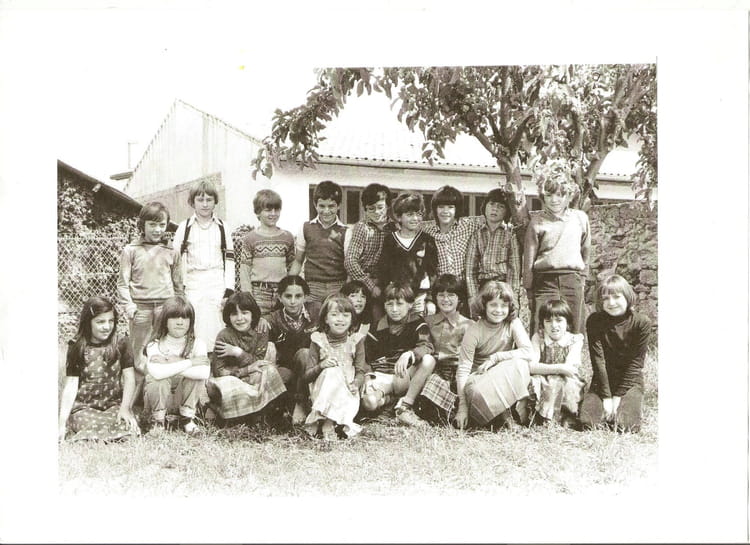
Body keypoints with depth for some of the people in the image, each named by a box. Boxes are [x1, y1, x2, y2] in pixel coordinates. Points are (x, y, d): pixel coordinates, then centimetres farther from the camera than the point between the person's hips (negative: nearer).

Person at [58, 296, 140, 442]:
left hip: (114, 404, 1)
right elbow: (71, 385, -5)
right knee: (93, 427, -31)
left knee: (128, 428, -29)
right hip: (83, 406, -1)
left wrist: (124, 408, -18)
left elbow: (129, 378, -2)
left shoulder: (121, 344, 2)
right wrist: (62, 423, -14)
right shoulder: (77, 348, -1)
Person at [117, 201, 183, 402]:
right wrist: (128, 304, -9)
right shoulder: (131, 250, 4)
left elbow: (178, 282, 16)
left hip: (165, 305, 1)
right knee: (139, 352, 4)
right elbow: (123, 281, 2)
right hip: (140, 306, -1)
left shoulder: (171, 252, 10)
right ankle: (136, 395, 11)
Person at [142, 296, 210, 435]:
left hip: (183, 396, 2)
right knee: (160, 381, -35)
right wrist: (189, 363, -32)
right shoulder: (155, 345, -17)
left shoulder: (197, 344, -11)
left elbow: (204, 372, -31)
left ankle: (187, 418, -7)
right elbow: (157, 373, -39)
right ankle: (157, 421, -6)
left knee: (197, 376, -27)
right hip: (159, 394, -2)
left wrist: (174, 364, -31)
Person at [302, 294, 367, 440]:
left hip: (347, 391, 1)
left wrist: (355, 384, -21)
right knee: (332, 372, -34)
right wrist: (321, 365, -21)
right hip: (322, 389, -1)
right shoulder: (318, 339, 1)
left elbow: (361, 371, 2)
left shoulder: (356, 340, 4)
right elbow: (307, 376, 0)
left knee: (351, 405, -34)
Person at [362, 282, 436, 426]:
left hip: (406, 378, 1)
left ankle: (405, 406, -25)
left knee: (429, 360, -29)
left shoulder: (417, 323, 0)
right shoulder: (377, 329, 3)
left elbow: (426, 347, -19)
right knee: (369, 402, -35)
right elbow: (367, 360, 10)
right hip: (382, 375, -1)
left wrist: (408, 355, -38)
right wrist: (369, 380, -8)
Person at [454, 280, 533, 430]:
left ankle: (520, 408, -18)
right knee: (479, 392, -37)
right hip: (479, 377, -1)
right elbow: (463, 369, -17)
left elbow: (528, 352, -19)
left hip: (508, 380, 1)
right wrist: (462, 407, -23)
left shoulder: (513, 323, -7)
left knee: (519, 363, -31)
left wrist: (495, 357, -22)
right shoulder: (474, 331, -14)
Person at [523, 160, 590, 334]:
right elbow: (529, 258, 2)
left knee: (574, 332, 4)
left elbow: (586, 251, 19)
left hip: (573, 280, 3)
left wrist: (582, 277, 15)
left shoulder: (580, 218, 10)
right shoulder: (537, 221, 2)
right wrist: (529, 290, 0)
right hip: (545, 280, -3)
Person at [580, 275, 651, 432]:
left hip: (630, 382, -1)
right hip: (602, 382, 1)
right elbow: (598, 360, -11)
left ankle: (629, 405, 12)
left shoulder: (642, 323, -10)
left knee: (625, 425, -23)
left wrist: (618, 396, -13)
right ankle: (606, 409, 13)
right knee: (586, 422, -21)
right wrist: (606, 397, -16)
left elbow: (635, 362, -9)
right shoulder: (594, 321, -7)